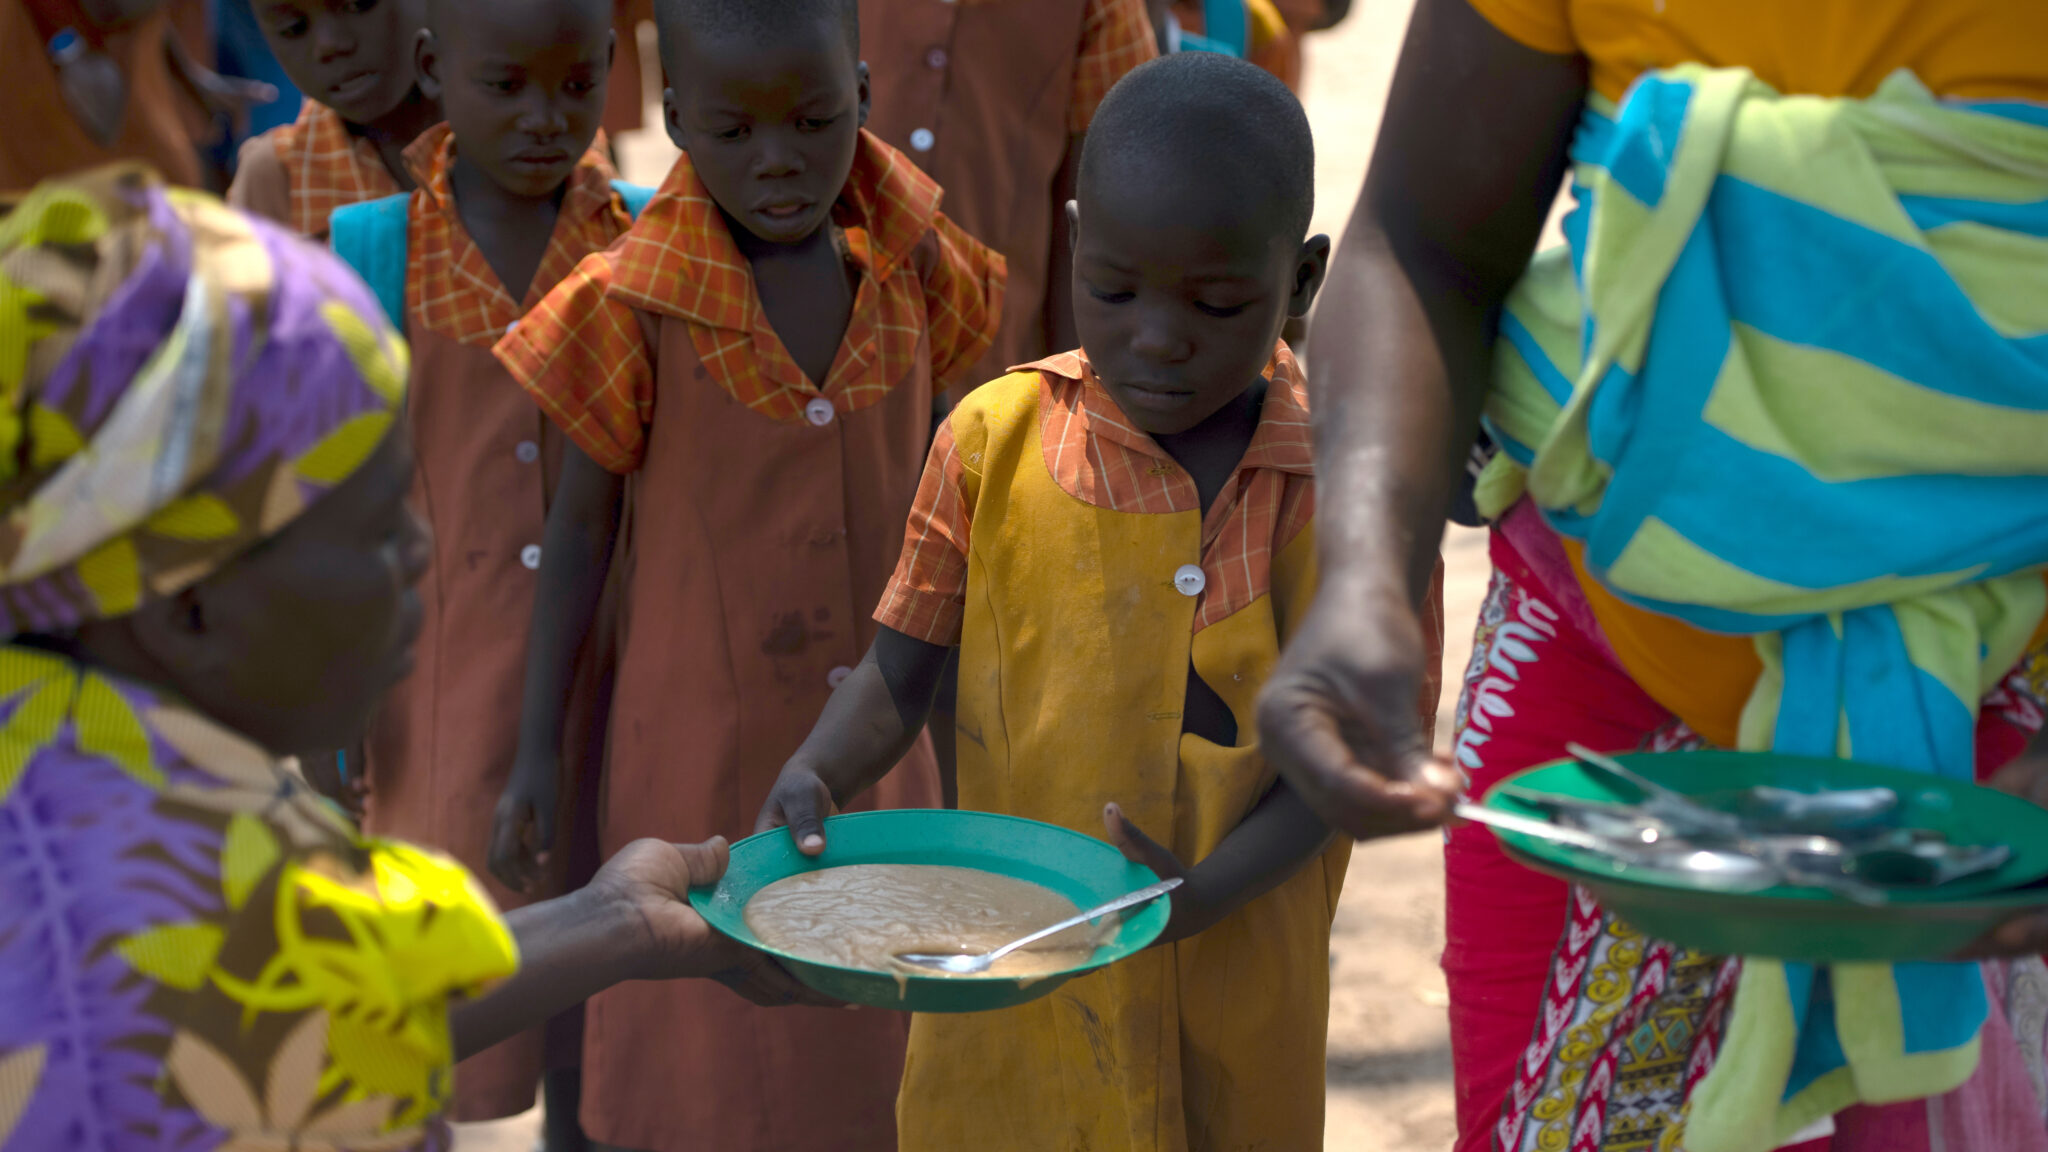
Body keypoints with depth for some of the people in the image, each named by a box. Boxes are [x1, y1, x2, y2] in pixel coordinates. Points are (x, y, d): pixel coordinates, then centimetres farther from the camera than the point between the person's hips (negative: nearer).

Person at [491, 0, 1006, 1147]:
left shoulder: (915, 268, -6)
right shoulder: (635, 304, -15)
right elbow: (583, 523, -5)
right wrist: (539, 748, -2)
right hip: (705, 735, -3)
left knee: (876, 1037, 15)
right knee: (705, 1054, 10)